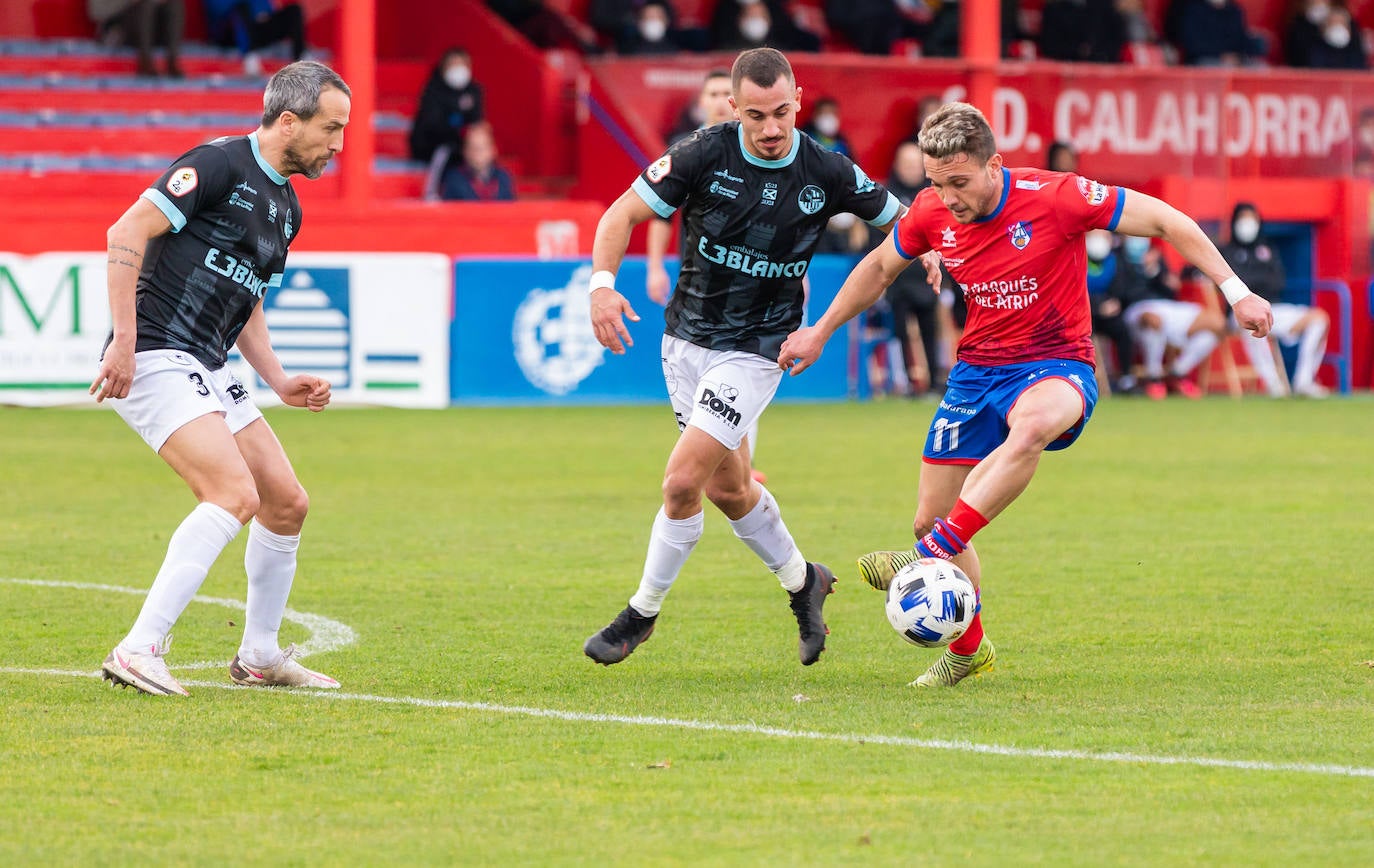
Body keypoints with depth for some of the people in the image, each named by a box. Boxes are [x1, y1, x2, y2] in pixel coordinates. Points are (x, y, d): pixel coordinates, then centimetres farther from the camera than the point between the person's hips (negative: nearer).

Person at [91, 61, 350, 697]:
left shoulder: (286, 209, 17)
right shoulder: (219, 165, -12)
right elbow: (127, 233, -17)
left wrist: (279, 382, 15)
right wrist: (124, 343, -21)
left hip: (206, 370, 10)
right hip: (153, 359, -10)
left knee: (287, 503, 9)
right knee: (235, 494, -23)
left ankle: (259, 657, 24)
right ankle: (139, 651, -25)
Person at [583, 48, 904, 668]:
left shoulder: (827, 174, -11)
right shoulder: (705, 154, -13)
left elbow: (898, 219, 7)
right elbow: (623, 214, -9)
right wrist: (603, 282, -26)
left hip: (754, 349, -3)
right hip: (686, 337, 3)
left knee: (682, 482, -13)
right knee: (728, 487, 15)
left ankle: (642, 615, 4)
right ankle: (802, 582, 39)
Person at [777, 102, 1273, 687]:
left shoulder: (1055, 198, -18)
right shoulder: (931, 213, -5)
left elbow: (1166, 221, -10)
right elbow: (879, 268, 18)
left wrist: (1235, 291, -12)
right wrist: (820, 332, 20)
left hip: (1057, 365, -5)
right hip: (977, 370, 5)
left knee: (1031, 425, -42)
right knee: (930, 519, 4)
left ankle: (933, 553, -46)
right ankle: (967, 649, 27)